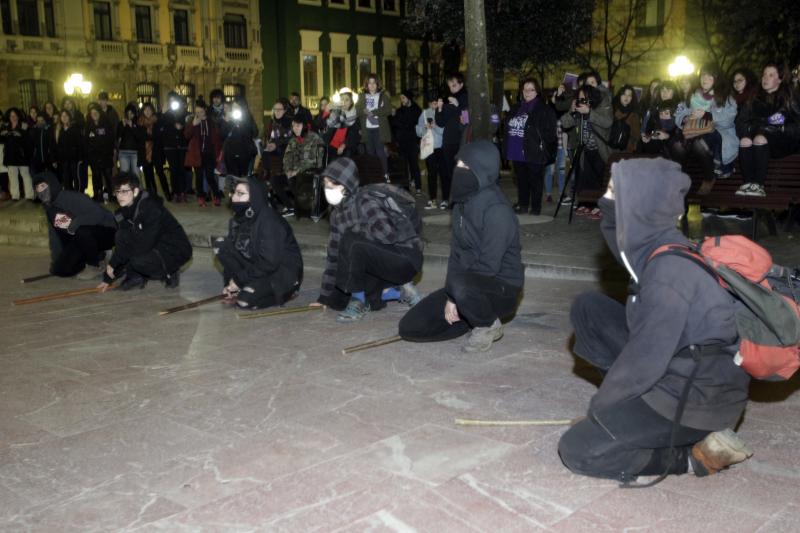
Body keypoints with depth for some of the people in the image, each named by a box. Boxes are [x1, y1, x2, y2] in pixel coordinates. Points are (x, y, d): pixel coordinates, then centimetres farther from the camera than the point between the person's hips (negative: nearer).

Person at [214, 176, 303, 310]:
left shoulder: (269, 221, -25)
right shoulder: (239, 218, -2)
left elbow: (269, 263, -26)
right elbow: (232, 249, 2)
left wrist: (239, 279, -20)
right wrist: (232, 282, -9)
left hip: (282, 272, -7)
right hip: (256, 265, 7)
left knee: (244, 300, -26)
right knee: (221, 244, -10)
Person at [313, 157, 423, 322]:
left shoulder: (365, 201, -20)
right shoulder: (338, 214, 4)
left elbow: (387, 234, -34)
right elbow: (334, 254, 7)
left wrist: (355, 230, -17)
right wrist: (325, 296, 7)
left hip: (405, 258, -9)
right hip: (383, 258, 9)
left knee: (351, 243, -31)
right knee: (338, 300, 3)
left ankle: (359, 301, -11)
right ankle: (398, 291, 12)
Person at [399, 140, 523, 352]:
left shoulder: (497, 209, -23)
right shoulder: (462, 202, 3)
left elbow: (488, 266, -25)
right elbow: (456, 252, 3)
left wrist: (452, 292, -16)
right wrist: (450, 297, -8)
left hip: (501, 288, -7)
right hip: (471, 281, 7)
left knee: (461, 286, -41)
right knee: (410, 327, -1)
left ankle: (489, 325, -9)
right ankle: (479, 317, 13)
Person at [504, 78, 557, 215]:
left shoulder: (544, 110, -6)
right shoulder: (516, 108, 14)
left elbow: (549, 132, -10)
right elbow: (507, 127, 19)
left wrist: (544, 147, -17)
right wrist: (508, 149, 13)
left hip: (534, 152, -6)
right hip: (517, 152, 6)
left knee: (535, 180, 2)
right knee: (521, 180, 15)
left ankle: (536, 207, 10)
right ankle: (522, 204, 25)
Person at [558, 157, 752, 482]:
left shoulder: (670, 268, -28)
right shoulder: (660, 245, -2)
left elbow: (647, 359, -27)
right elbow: (625, 253, 23)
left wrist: (599, 407, -12)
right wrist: (610, 206, 3)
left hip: (699, 396, -9)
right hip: (679, 366, 9)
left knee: (577, 451, -10)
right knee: (588, 308, 9)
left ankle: (697, 454, -2)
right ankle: (636, 405, 11)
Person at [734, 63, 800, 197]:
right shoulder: (755, 98, 14)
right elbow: (740, 122, 5)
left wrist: (777, 128, -18)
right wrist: (753, 127, -13)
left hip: (783, 142, -4)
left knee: (760, 138, -33)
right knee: (745, 140, -28)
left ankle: (759, 185, -38)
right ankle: (748, 183, -37)